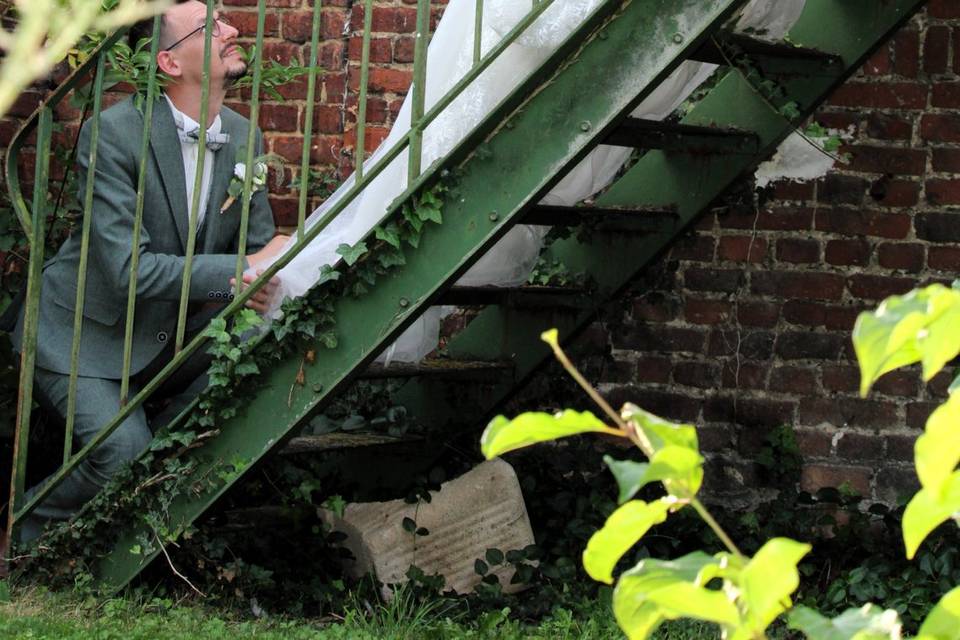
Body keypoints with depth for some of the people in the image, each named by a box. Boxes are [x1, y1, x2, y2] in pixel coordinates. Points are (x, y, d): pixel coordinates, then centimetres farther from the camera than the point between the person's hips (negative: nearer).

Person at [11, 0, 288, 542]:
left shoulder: (245, 139, -1)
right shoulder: (115, 132, -22)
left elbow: (259, 247, 6)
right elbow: (127, 270, -27)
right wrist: (238, 272, -32)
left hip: (172, 333, 7)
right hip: (82, 335, -7)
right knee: (125, 455, -24)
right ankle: (26, 536, 3)